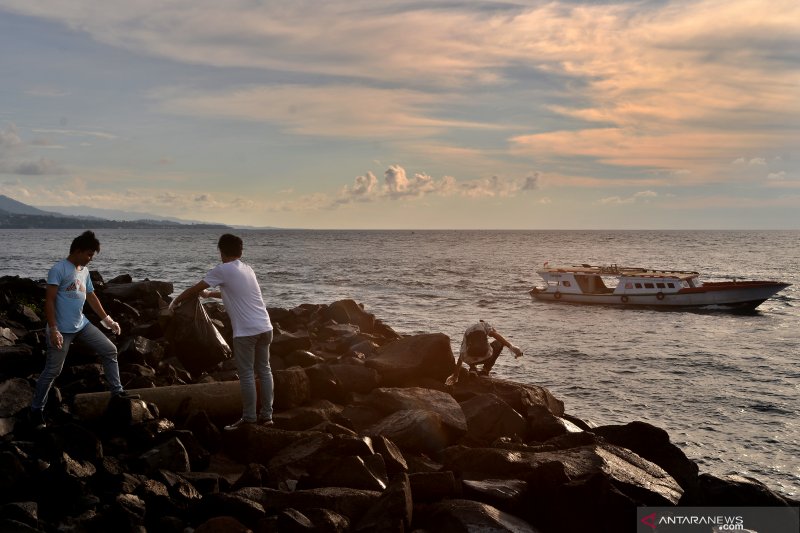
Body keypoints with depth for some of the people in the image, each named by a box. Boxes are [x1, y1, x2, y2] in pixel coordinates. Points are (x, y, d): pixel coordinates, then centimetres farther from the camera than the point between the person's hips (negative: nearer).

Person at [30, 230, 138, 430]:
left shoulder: (84, 271, 11)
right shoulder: (59, 269, -14)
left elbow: (91, 297, 21)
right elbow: (49, 301, -18)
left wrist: (107, 320, 22)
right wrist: (53, 330, -23)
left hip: (82, 325, 8)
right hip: (62, 330, -8)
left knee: (110, 350, 7)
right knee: (53, 370, -1)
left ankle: (117, 391, 15)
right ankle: (36, 409, 13)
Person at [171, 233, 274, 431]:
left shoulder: (222, 270, -4)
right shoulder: (248, 269, 17)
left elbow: (195, 289, 2)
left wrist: (176, 301, 17)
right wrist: (210, 294, 45)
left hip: (246, 331, -7)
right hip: (265, 327, 7)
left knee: (246, 374, 2)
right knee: (264, 370, 13)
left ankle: (249, 418, 8)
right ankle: (266, 415, 18)